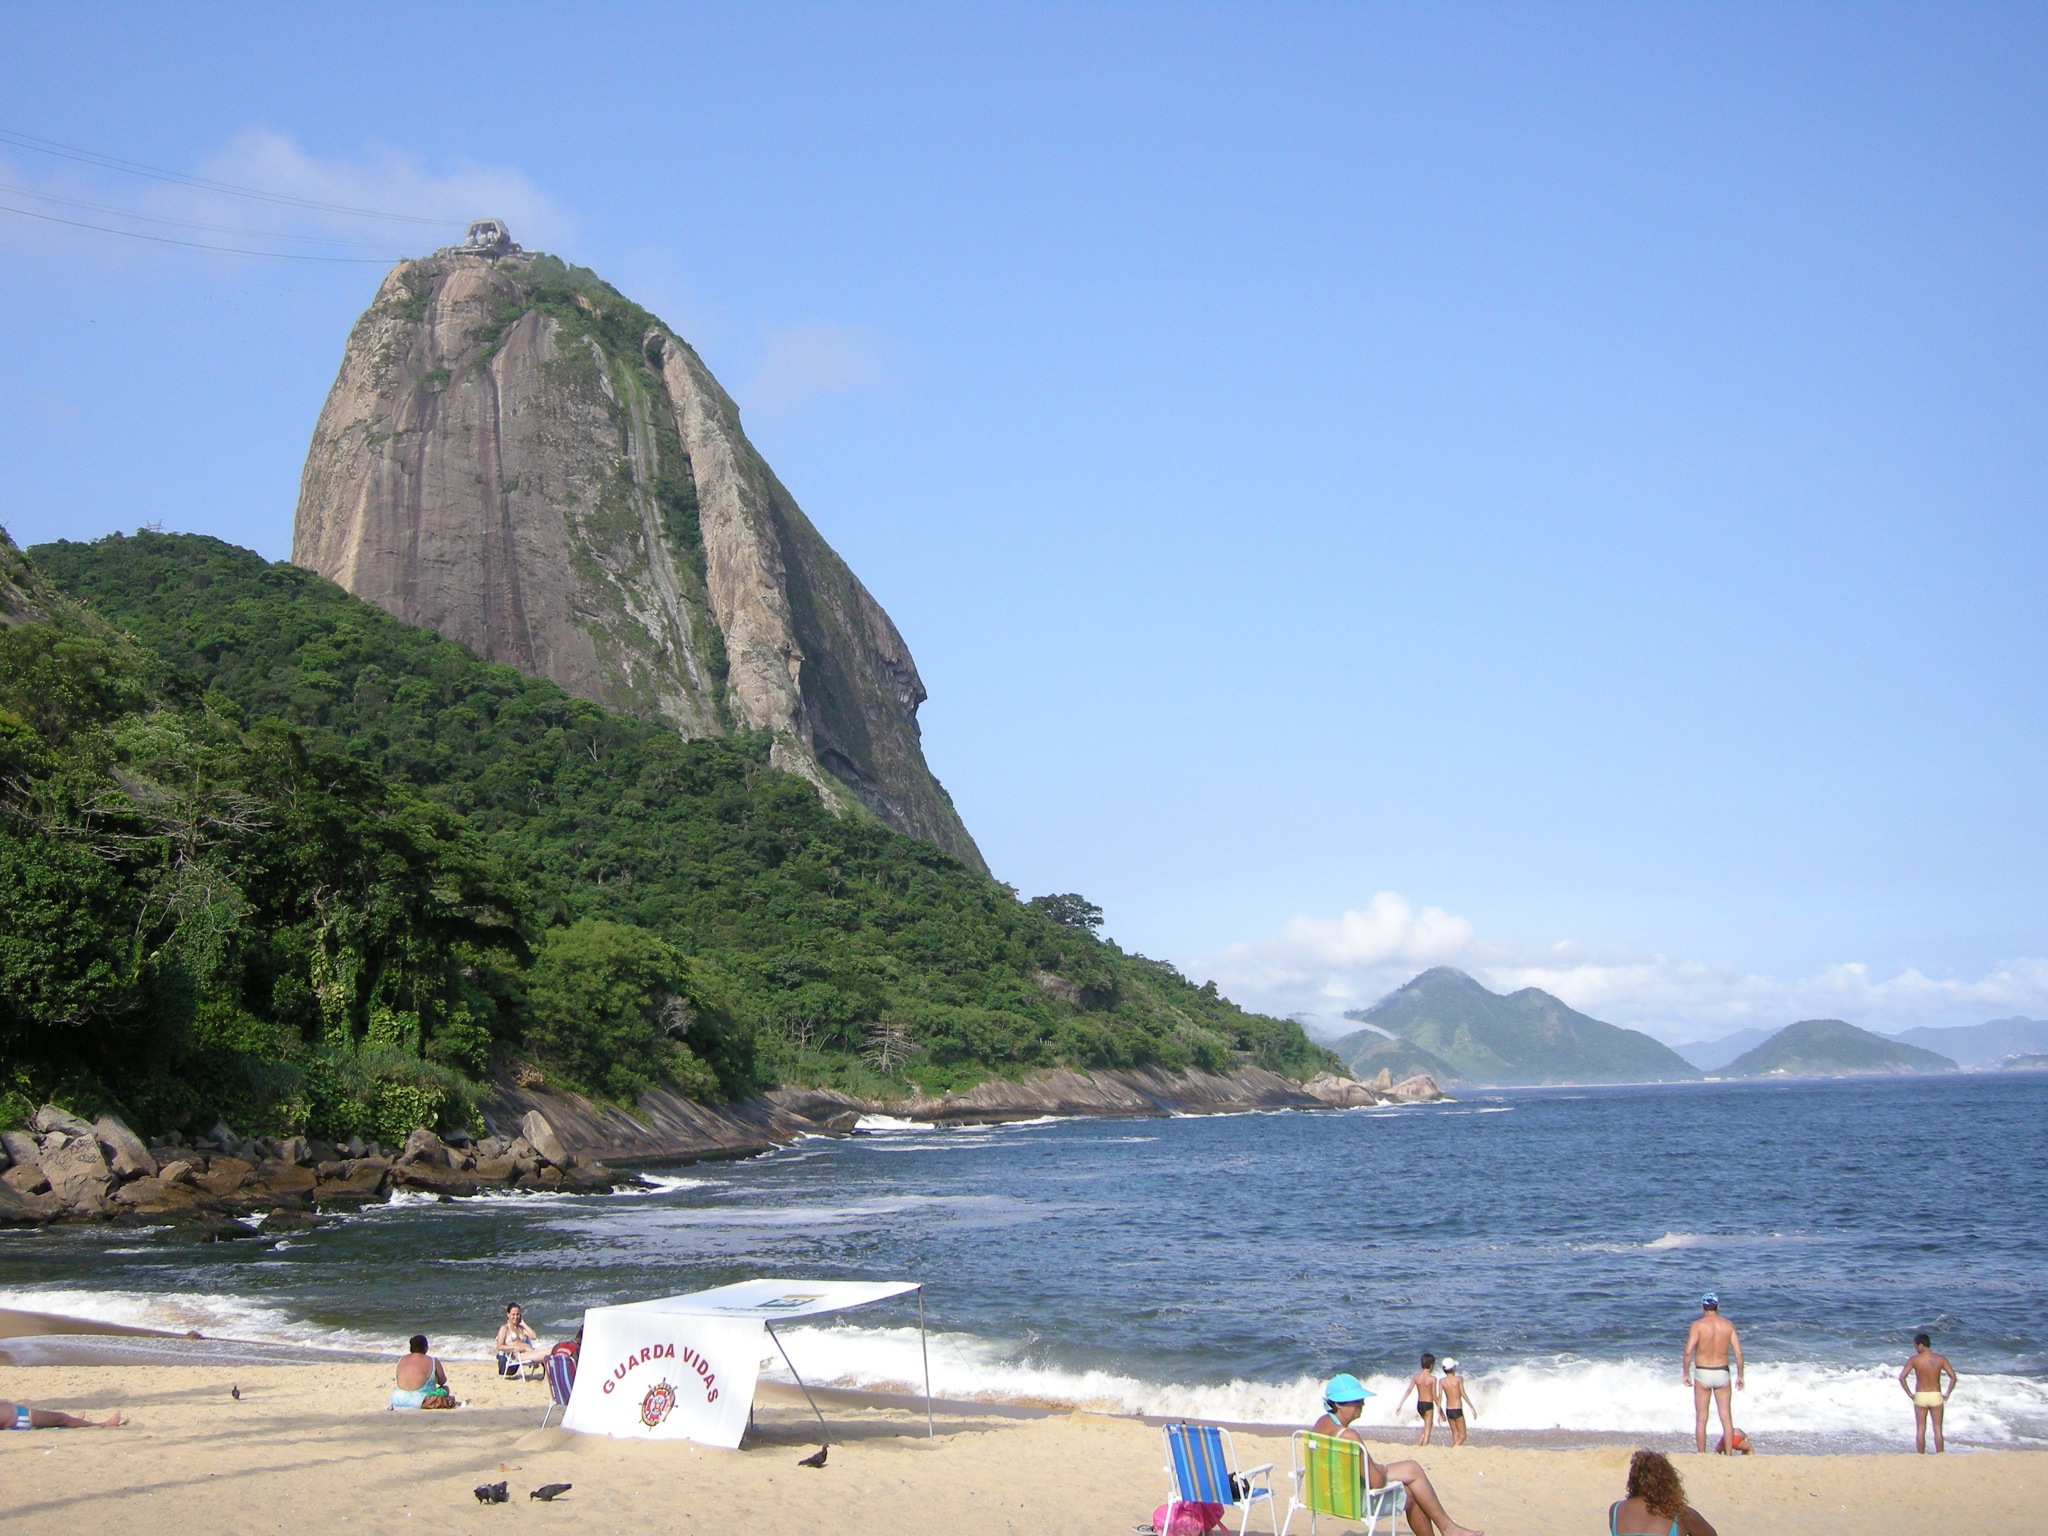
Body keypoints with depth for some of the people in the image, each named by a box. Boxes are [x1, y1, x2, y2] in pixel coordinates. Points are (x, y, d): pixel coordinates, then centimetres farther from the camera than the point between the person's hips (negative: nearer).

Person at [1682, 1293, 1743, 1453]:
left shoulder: (1698, 1325, -10)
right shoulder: (1728, 1325, -1)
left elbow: (1688, 1351, -16)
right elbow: (1738, 1352, -2)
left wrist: (1685, 1373, -5)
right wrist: (1740, 1375, 8)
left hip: (1702, 1374, -2)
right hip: (1722, 1373, 2)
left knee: (1701, 1419, 6)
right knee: (1726, 1417, 10)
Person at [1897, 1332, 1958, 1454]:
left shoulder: (1915, 1359, -9)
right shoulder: (1941, 1359, -4)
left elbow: (1901, 1377, -14)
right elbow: (1953, 1377, -7)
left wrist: (1909, 1393, -4)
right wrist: (1947, 1394, 2)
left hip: (1920, 1397, -1)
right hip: (1936, 1396, 1)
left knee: (1920, 1430, 9)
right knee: (1937, 1430, 11)